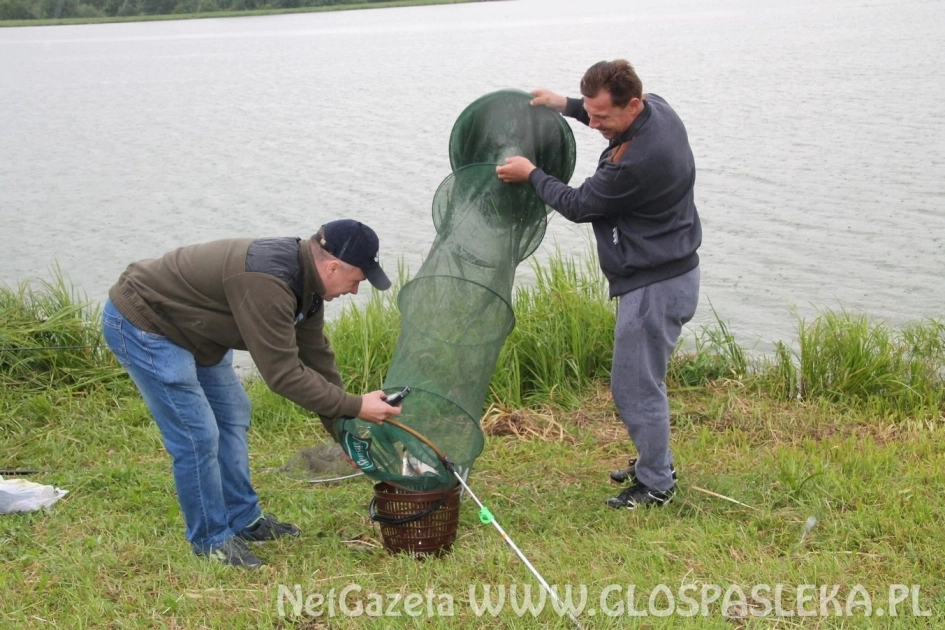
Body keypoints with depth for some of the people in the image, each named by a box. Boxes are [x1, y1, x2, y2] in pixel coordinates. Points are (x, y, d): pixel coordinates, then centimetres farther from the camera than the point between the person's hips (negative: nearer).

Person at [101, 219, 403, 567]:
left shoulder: (304, 278, -2)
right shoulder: (266, 282, -34)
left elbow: (316, 357, 7)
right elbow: (282, 373, -31)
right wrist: (355, 407, -25)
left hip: (189, 327, 10)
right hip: (140, 323, -10)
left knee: (233, 415, 15)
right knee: (197, 435, -9)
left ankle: (244, 519, 28)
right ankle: (212, 540, 8)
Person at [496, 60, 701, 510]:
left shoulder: (636, 162, -30)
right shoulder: (657, 108, -1)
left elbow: (578, 205, -13)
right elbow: (605, 115, 26)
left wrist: (531, 175, 1)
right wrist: (568, 106, 16)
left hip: (655, 286, -11)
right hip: (667, 272, 11)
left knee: (635, 387, 0)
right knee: (640, 381, 21)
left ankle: (656, 485, 12)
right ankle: (654, 463, 35)